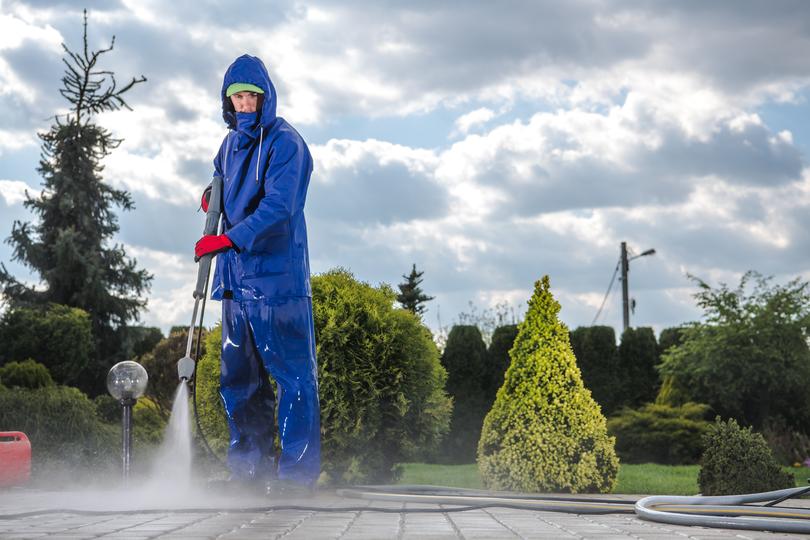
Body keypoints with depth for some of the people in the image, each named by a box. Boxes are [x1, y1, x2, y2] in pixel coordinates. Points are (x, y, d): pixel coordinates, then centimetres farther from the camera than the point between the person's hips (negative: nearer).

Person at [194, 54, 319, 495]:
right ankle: (250, 467, 19)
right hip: (236, 277, 8)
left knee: (292, 373, -5)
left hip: (278, 276, -8)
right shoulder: (231, 144, 16)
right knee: (238, 377, 11)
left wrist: (230, 239, -29)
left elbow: (279, 205, -20)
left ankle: (297, 472, -1)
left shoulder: (284, 142, -8)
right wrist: (212, 197, 7)